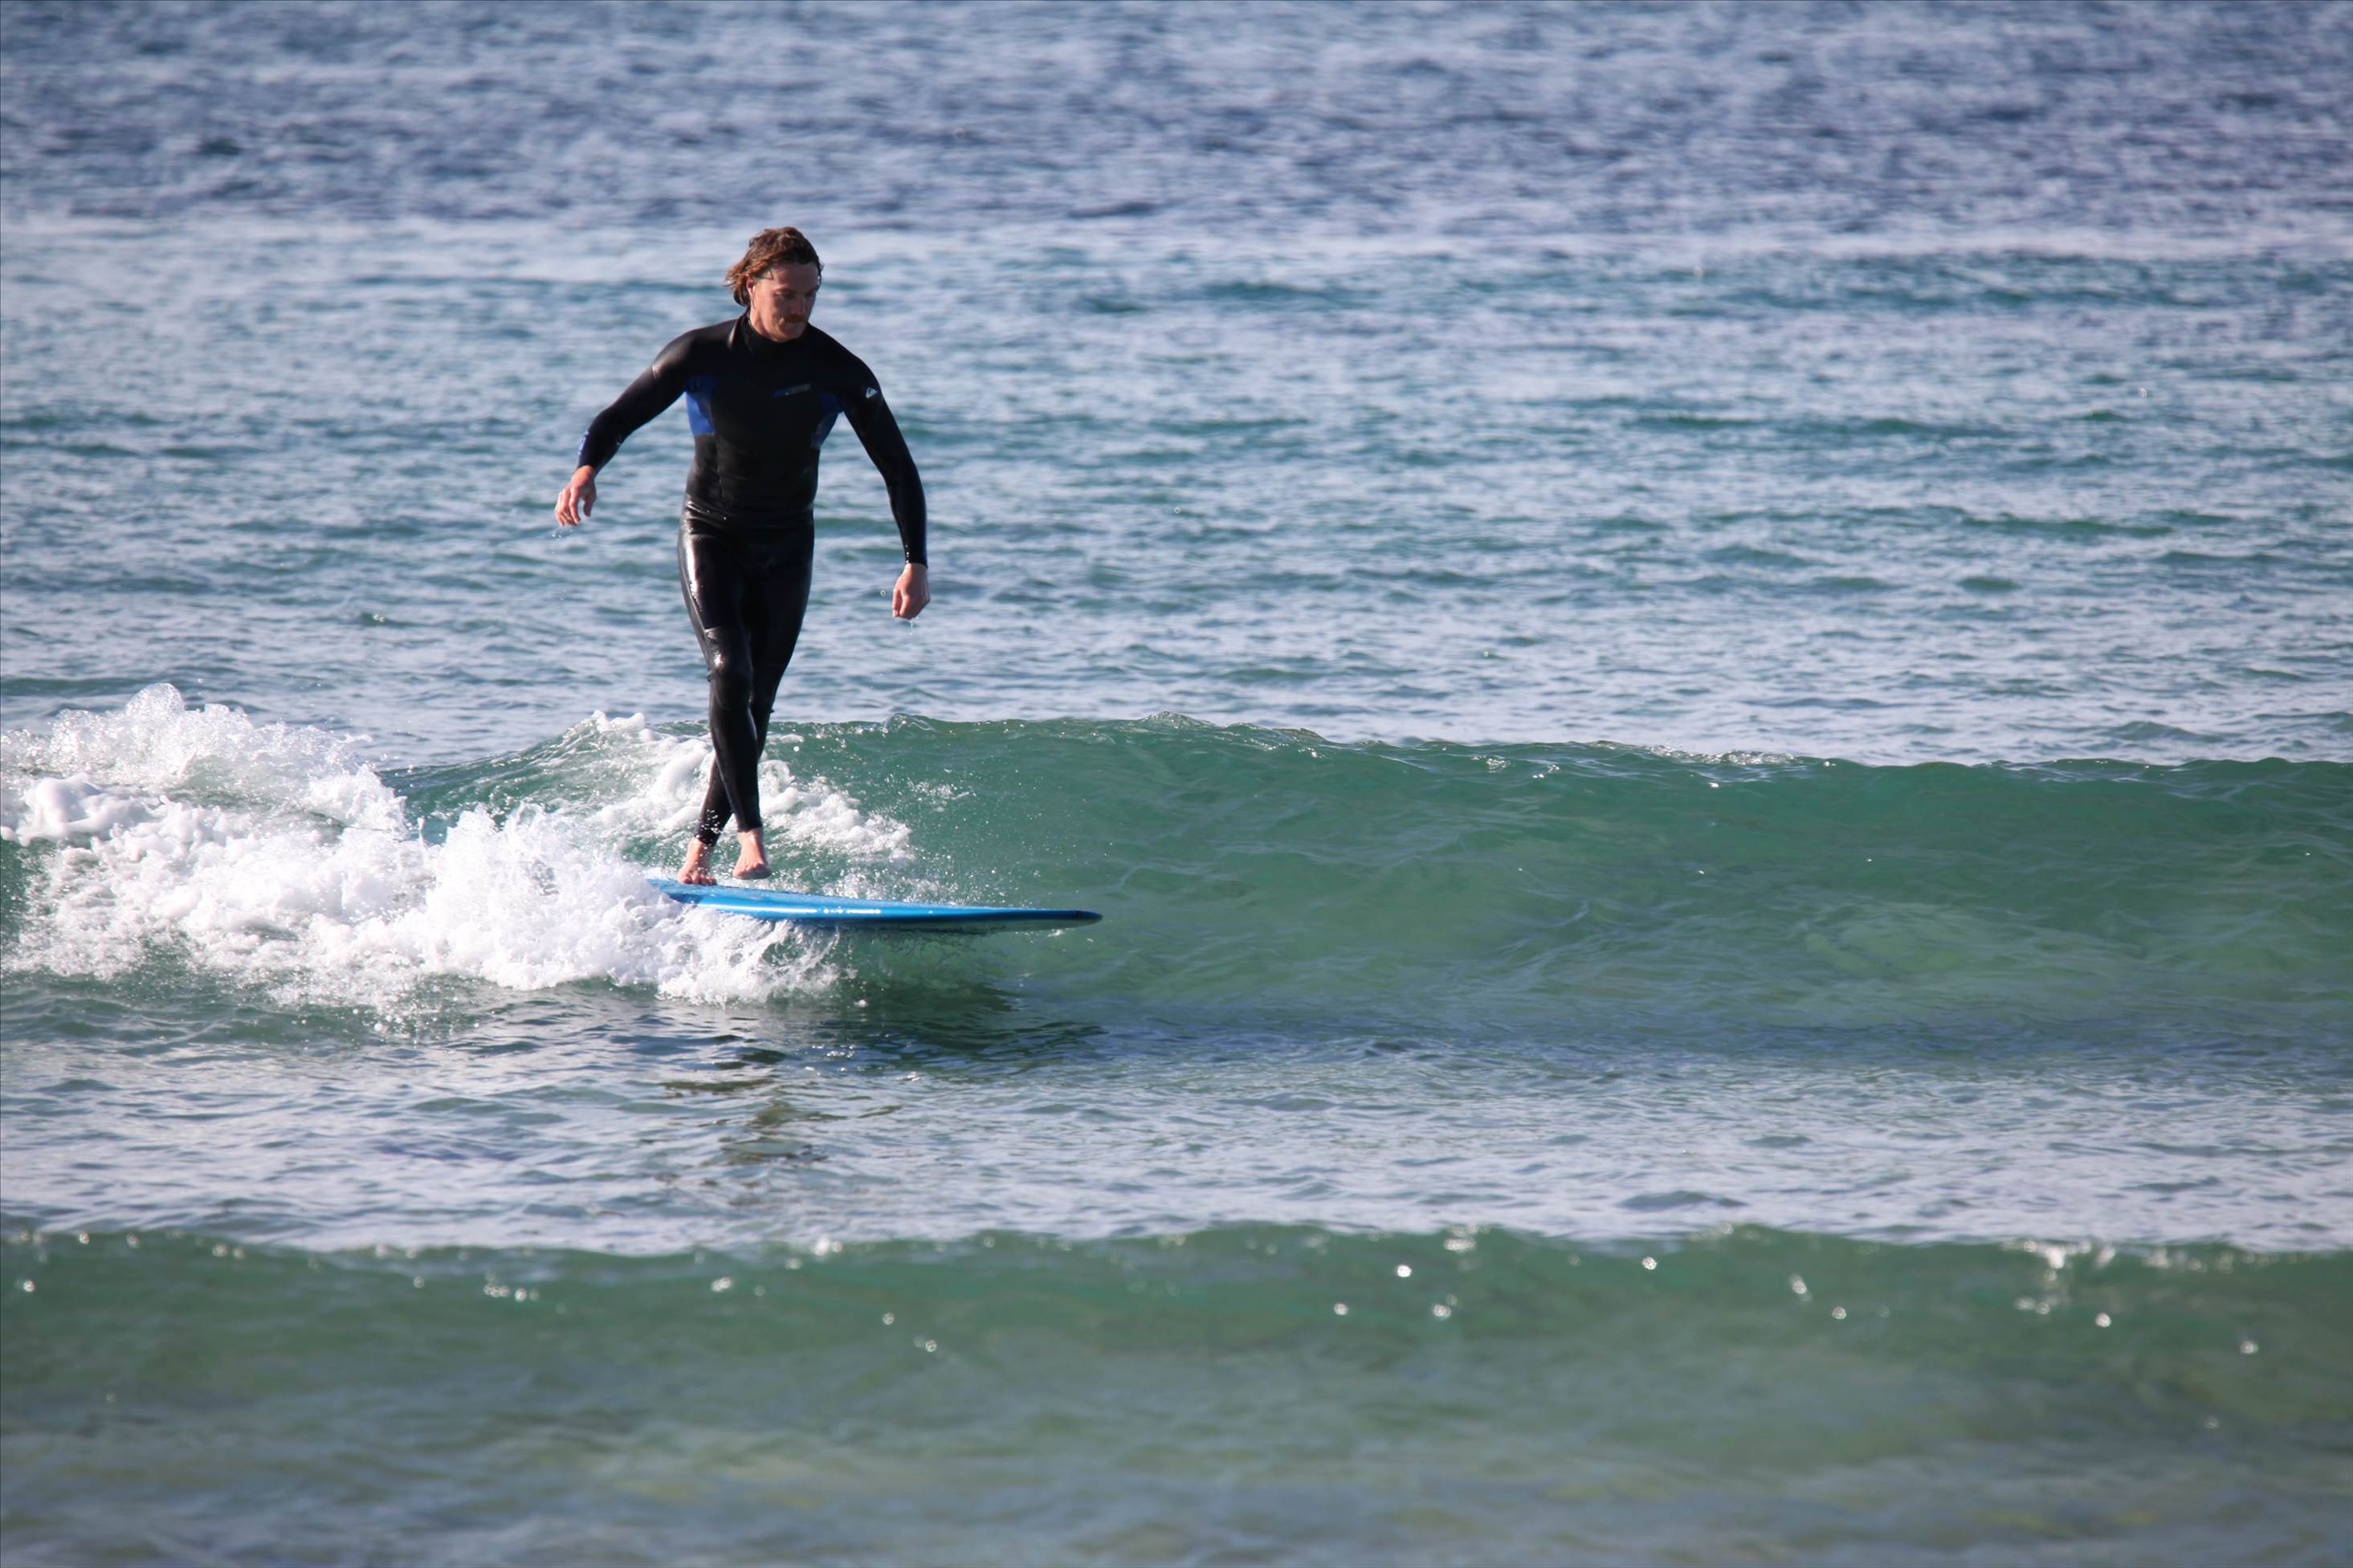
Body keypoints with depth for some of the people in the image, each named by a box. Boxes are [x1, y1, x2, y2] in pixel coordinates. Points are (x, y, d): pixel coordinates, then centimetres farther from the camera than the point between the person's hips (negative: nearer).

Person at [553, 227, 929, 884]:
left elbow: (898, 469, -7)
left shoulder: (839, 372, -11)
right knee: (730, 673, -23)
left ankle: (700, 850, 9)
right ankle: (751, 833, -27)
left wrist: (917, 563, -17)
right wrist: (586, 470, -27)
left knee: (755, 706, 0)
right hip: (711, 538, -2)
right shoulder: (701, 355, -12)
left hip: (786, 551, 2)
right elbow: (618, 419, -4)